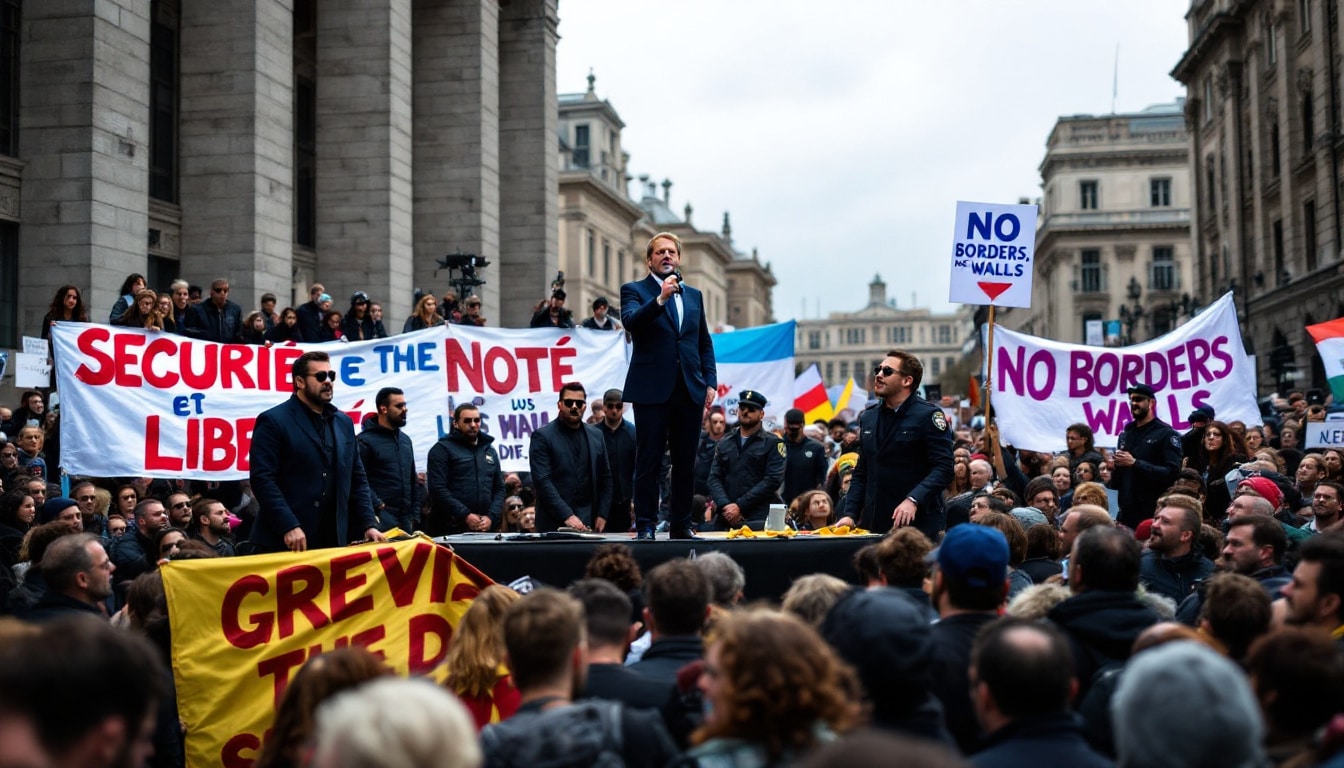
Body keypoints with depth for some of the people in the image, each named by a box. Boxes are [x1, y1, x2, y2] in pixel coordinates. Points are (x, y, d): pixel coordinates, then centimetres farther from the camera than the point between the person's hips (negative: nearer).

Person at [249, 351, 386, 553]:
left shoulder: (344, 422, 16)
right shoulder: (273, 421, -4)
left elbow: (357, 479, 18)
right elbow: (263, 479, -12)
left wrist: (369, 524, 6)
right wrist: (289, 527, -21)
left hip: (333, 542, 5)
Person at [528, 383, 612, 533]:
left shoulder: (596, 435, 13)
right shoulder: (542, 436, -2)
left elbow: (605, 479, 16)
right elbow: (542, 481, -10)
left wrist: (602, 515, 5)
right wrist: (567, 516, -17)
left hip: (589, 522, 4)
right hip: (554, 524, -4)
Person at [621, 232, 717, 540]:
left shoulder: (694, 295, 18)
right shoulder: (634, 290, 4)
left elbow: (705, 343, 17)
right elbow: (630, 321, -16)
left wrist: (711, 382, 7)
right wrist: (660, 299, -27)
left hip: (690, 390, 4)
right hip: (652, 390, -4)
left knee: (686, 463, 6)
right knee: (649, 462, -3)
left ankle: (681, 526, 13)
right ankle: (645, 526, 0)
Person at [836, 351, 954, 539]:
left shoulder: (928, 415, -6)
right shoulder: (868, 417, 14)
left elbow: (944, 467, -15)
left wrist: (913, 500, -27)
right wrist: (849, 514, 5)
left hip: (917, 524, -6)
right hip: (873, 526, 6)